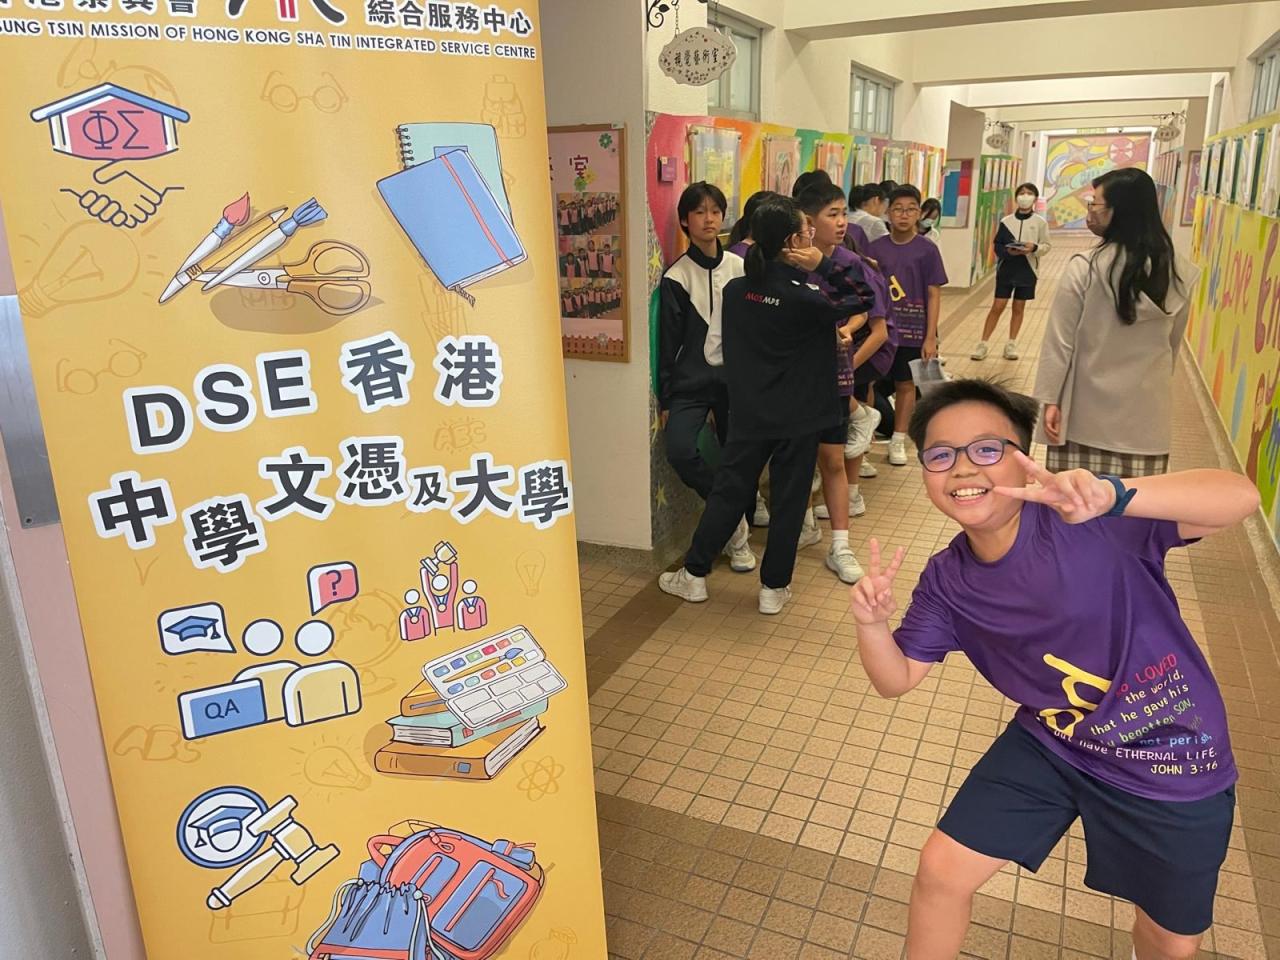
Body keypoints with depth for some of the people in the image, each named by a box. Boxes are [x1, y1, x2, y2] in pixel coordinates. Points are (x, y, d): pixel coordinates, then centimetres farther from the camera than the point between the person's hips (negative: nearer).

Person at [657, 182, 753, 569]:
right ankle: (735, 519, -6)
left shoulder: (740, 268, 5)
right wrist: (665, 399, -3)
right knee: (679, 450, -22)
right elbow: (669, 341, -2)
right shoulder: (676, 277, -3)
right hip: (691, 381, -2)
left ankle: (740, 537, 23)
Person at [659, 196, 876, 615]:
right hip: (797, 420, -4)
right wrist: (822, 264, -12)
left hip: (748, 415, 4)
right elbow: (865, 298, -8)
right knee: (787, 502, 9)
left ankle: (694, 575, 22)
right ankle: (773, 588, 19)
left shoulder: (735, 290, -3)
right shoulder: (805, 300, -17)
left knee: (727, 491, 14)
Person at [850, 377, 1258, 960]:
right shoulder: (947, 581, -11)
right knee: (942, 870, 3)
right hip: (1049, 745, 3)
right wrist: (872, 623, -26)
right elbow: (897, 679, -4)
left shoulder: (1082, 519, -27)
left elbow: (1240, 497, -36)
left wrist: (1113, 496, -54)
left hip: (1174, 761, -3)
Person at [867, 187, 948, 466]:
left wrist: (931, 336, -8)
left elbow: (934, 295, -3)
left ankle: (898, 441, 22)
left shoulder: (927, 250, -4)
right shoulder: (876, 248, -1)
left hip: (912, 330, -1)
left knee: (905, 384, 10)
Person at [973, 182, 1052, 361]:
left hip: (1028, 271, 0)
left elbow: (1046, 246, 2)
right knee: (997, 306, -1)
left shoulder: (1040, 222, 1)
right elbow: (997, 246, 3)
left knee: (1019, 308, 8)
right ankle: (983, 344, 3)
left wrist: (1034, 247, -18)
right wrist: (1008, 251, -17)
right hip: (1006, 269, 0)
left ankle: (1011, 344, 17)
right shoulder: (1006, 221, 1)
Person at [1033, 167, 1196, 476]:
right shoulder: (1180, 274, 2)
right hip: (1146, 410, 4)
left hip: (1088, 408, -3)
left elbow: (1060, 341, -10)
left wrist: (1049, 398, -3)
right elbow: (1173, 344, 12)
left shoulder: (1084, 268, -13)